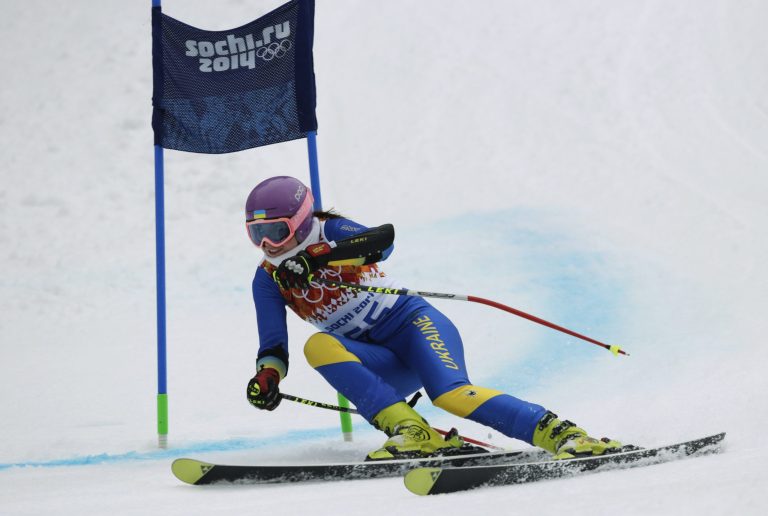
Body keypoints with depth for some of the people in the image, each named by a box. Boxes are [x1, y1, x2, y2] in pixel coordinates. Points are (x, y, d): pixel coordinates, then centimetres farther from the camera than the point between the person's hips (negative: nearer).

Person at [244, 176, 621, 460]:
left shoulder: (330, 231, -7)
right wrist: (266, 377, -22)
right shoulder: (268, 280, 6)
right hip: (386, 369, 4)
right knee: (318, 346, -27)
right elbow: (274, 346, 1)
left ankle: (560, 433, -31)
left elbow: (382, 240, -29)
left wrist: (317, 259, -40)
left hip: (412, 321, -4)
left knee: (450, 394, -33)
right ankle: (413, 433, -35)